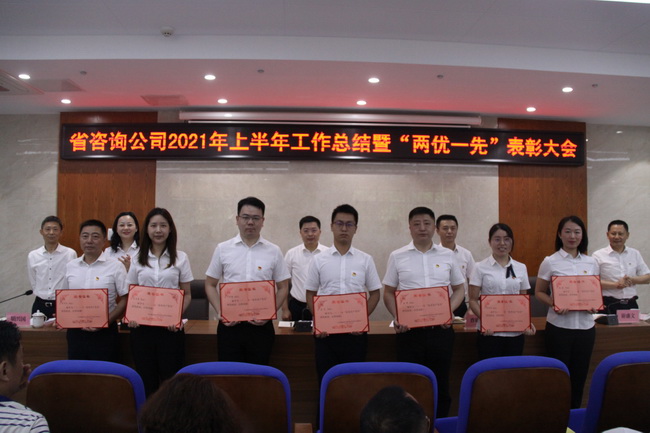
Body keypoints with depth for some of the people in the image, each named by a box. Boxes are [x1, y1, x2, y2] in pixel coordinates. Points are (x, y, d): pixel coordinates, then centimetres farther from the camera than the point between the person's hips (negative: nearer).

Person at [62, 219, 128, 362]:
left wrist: (107, 320, -16)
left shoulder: (115, 267, -5)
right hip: (75, 330, 4)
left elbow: (125, 299, -6)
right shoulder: (70, 267, 9)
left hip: (104, 332, -4)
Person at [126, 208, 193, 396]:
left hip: (170, 327, -2)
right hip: (141, 326, 2)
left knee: (170, 377, 2)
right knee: (146, 379, 9)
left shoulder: (180, 258, 2)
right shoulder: (138, 259, 8)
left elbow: (187, 294, 4)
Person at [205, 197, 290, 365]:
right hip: (229, 324, 0)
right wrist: (220, 312, -7)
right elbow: (210, 284, 7)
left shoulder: (274, 251, 2)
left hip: (261, 326, 0)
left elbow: (282, 287, 6)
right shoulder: (223, 249, 2)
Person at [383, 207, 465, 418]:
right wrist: (397, 317, -10)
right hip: (409, 329, -1)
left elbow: (459, 289, 12)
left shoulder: (448, 255, 6)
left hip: (441, 329, 1)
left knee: (441, 383, 10)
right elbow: (388, 293, 6)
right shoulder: (397, 257, 2)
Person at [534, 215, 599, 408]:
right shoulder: (550, 262, -4)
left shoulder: (591, 263, 6)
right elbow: (539, 292, 0)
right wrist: (554, 304, -19)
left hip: (585, 325, 3)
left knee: (580, 373, 12)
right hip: (559, 326, -3)